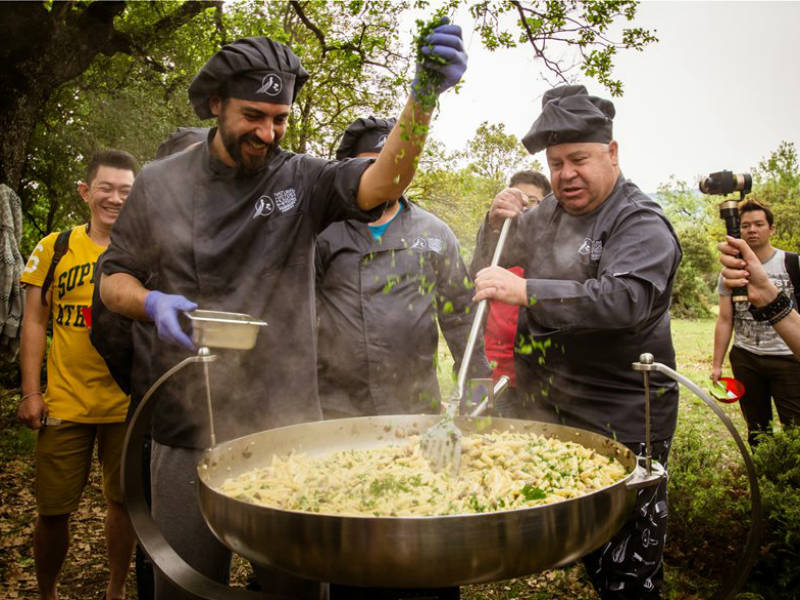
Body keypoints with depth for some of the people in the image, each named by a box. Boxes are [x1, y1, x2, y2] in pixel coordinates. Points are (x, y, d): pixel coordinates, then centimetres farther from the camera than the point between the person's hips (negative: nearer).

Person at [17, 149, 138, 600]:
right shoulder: (55, 248, 2)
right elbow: (35, 322, 5)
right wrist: (31, 392, 0)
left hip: (128, 402, 0)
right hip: (65, 402, 1)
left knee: (124, 500, 11)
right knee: (54, 510, 8)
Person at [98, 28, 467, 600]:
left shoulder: (303, 181, -1)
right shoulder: (160, 184, 2)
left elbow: (382, 182, -19)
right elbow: (114, 277, 10)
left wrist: (422, 97, -35)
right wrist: (153, 304, -12)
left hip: (288, 425, 0)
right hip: (190, 428, 1)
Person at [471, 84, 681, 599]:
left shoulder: (642, 224, -12)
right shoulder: (549, 213, 12)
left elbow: (624, 298, -30)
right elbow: (491, 265, 21)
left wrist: (526, 292, -36)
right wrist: (497, 223, -1)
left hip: (620, 422, -6)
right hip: (549, 411, 7)